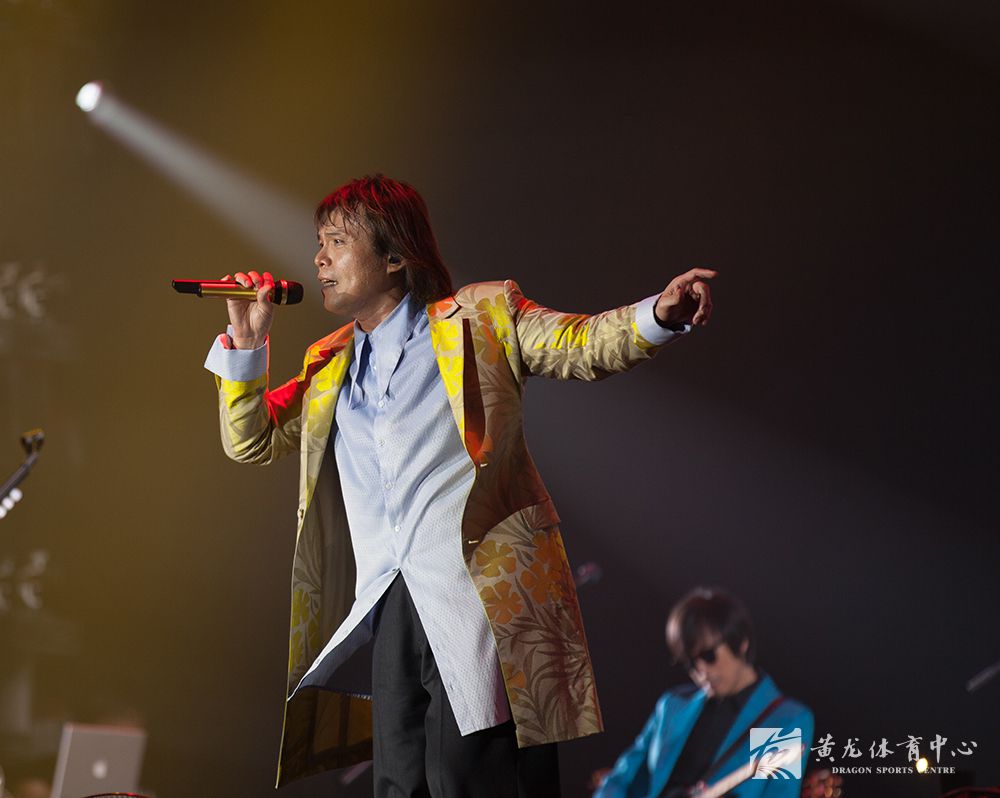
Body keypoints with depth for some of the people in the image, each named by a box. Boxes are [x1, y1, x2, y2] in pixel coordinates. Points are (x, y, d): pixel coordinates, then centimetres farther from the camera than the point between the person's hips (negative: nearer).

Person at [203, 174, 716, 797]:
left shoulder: (481, 315, 7)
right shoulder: (329, 366, 23)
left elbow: (581, 345, 1)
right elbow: (250, 442, 25)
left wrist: (659, 315, -19)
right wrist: (246, 343, 12)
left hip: (479, 588, -6)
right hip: (392, 608, 6)